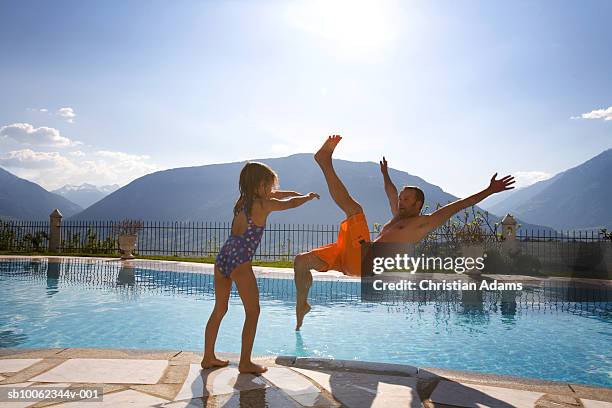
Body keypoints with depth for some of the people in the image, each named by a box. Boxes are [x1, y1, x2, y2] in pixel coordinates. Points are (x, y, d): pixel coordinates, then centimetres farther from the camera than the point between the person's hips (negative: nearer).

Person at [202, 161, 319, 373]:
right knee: (253, 312, 5)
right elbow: (291, 203, 9)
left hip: (222, 259, 8)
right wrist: (308, 197, 27)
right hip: (240, 263, -8)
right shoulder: (263, 204, -6)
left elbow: (276, 194, 29)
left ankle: (208, 357, 25)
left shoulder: (243, 200, 15)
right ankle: (245, 363, 9)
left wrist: (299, 194, 34)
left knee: (219, 309, 17)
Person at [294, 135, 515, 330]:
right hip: (350, 258, 8)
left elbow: (457, 205, 3)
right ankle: (302, 304, 16)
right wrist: (385, 175, 61)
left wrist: (489, 191, 1)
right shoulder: (397, 217, 30)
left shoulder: (424, 222, 7)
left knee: (354, 209, -17)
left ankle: (325, 163, -10)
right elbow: (391, 192, 47)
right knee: (302, 261, 4)